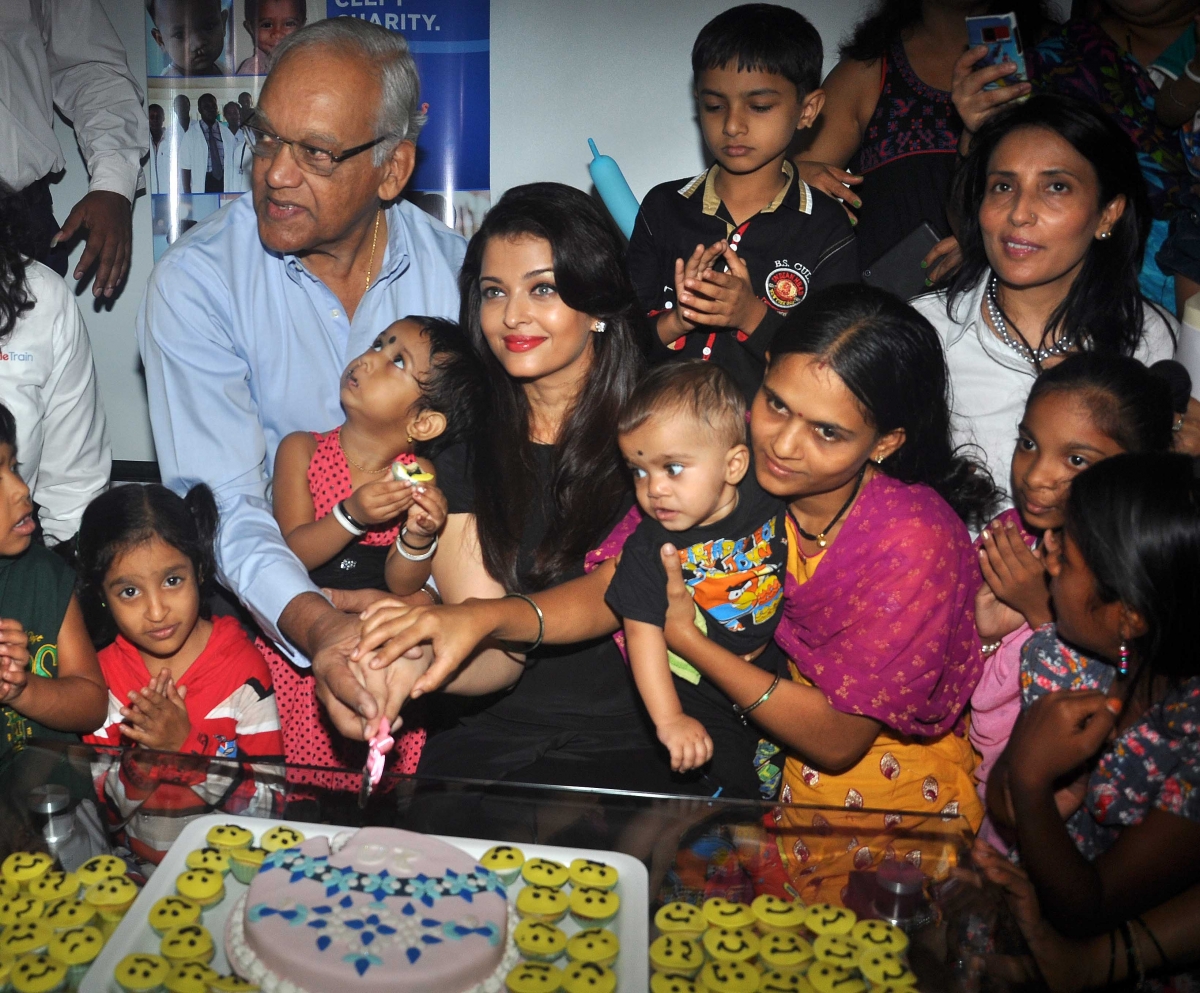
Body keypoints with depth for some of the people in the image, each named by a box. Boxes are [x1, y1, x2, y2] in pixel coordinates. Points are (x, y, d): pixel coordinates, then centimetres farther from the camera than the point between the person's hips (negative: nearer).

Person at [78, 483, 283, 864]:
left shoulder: (243, 666, -8)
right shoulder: (104, 675, 1)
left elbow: (267, 803, -9)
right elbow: (100, 811, 2)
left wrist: (186, 745, -18)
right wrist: (141, 760, -16)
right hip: (135, 871, 4)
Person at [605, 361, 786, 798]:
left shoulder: (772, 505, -14)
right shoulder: (649, 548, -18)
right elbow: (644, 632, -21)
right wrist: (669, 719, -28)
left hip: (777, 665, 2)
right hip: (701, 690, -2)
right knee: (733, 782, -6)